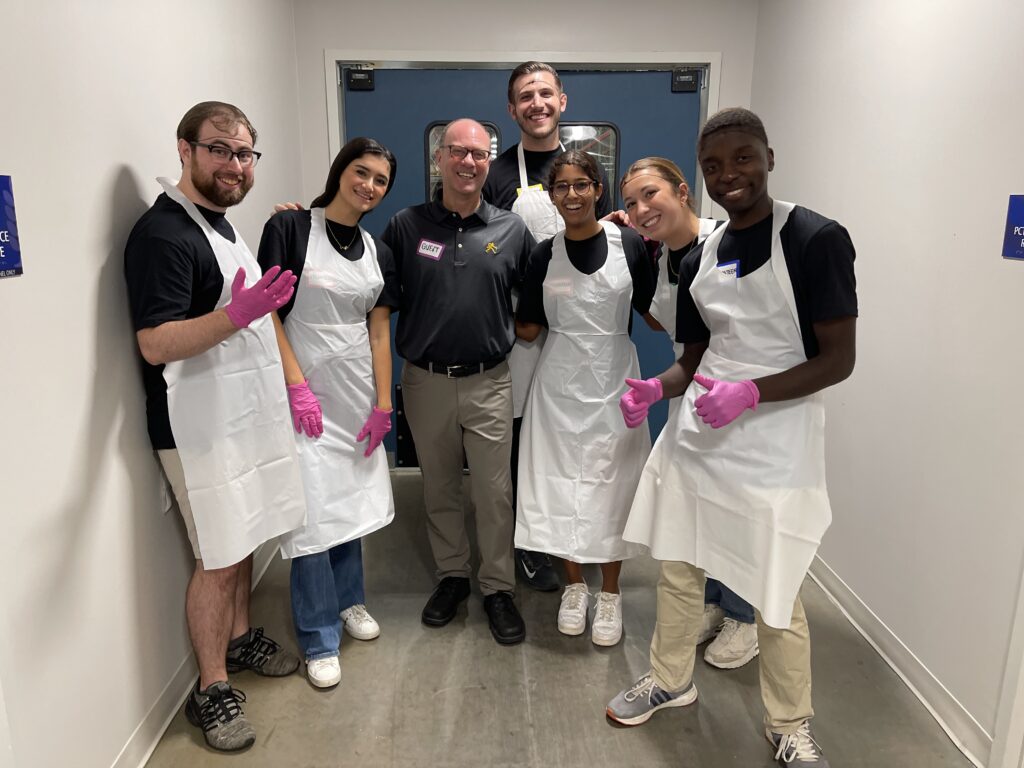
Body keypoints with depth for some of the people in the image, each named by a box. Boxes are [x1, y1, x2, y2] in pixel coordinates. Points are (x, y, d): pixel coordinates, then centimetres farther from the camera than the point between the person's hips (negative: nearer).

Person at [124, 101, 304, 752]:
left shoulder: (219, 223, 15)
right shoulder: (163, 233, -15)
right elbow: (155, 344, -22)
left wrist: (293, 383, 18)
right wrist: (236, 314, -35)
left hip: (250, 413, 9)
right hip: (203, 428, -9)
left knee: (243, 542, 19)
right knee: (218, 561, 0)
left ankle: (239, 639, 38)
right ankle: (211, 690, 17)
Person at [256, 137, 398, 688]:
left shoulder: (377, 252, 10)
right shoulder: (289, 227, -6)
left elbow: (379, 332, 7)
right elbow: (268, 312, -10)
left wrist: (383, 404, 1)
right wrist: (297, 385, -16)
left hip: (358, 389, 5)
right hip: (305, 391, -5)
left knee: (350, 497, 13)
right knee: (313, 509, -4)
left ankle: (348, 598, 35)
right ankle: (320, 640, 11)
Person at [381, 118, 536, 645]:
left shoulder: (511, 230, 2)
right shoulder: (406, 226, 0)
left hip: (489, 383, 0)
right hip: (425, 381, 1)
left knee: (494, 492, 5)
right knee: (439, 488, 15)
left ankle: (497, 588, 22)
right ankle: (451, 575, 34)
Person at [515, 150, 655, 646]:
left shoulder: (629, 245, -3)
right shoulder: (544, 256, 2)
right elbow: (528, 329, 5)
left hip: (613, 381, -1)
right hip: (560, 384, 2)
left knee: (610, 488, 6)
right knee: (561, 485, 7)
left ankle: (609, 595, 24)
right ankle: (574, 587, 27)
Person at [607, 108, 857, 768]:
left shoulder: (817, 240, -10)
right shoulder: (698, 260, 8)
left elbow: (838, 359, -12)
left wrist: (750, 393, -25)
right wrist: (655, 390, -8)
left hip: (774, 443, -5)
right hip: (695, 436, 6)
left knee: (776, 596, 5)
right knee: (678, 567, 16)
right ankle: (671, 680, 41)